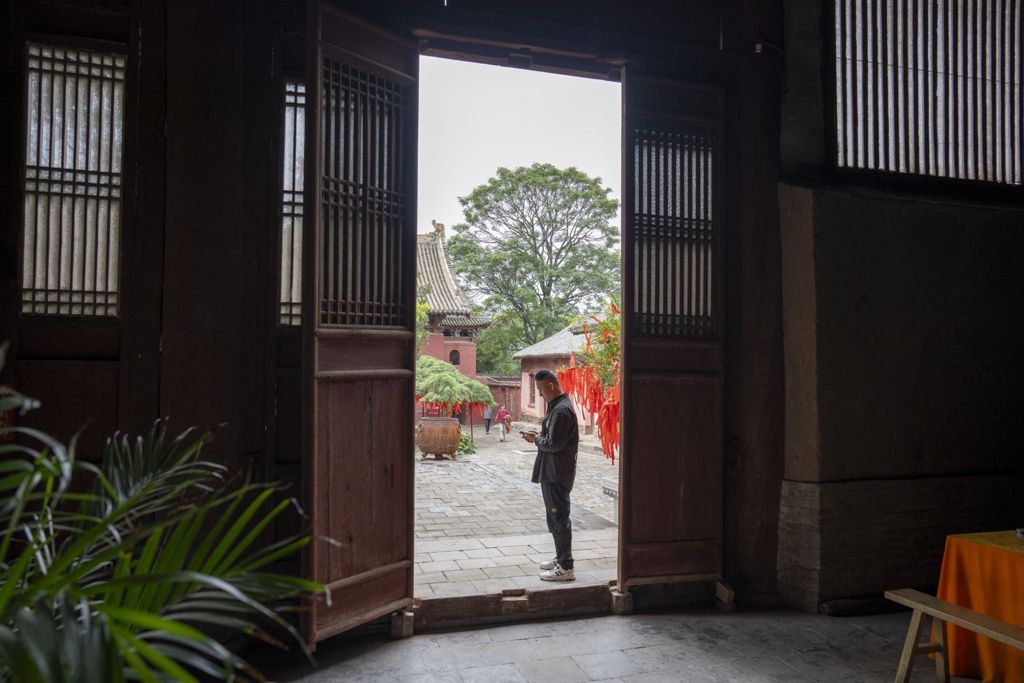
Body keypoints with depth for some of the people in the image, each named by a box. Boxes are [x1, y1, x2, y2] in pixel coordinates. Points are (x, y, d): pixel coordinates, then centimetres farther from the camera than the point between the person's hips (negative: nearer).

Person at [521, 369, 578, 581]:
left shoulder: (561, 410, -19)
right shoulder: (558, 406, 14)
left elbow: (554, 444, -22)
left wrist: (536, 439, -7)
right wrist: (539, 436, 5)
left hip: (557, 474, -11)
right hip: (553, 471, 11)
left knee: (559, 518, -5)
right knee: (555, 517, 18)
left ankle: (566, 568, 2)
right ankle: (561, 559, 30)